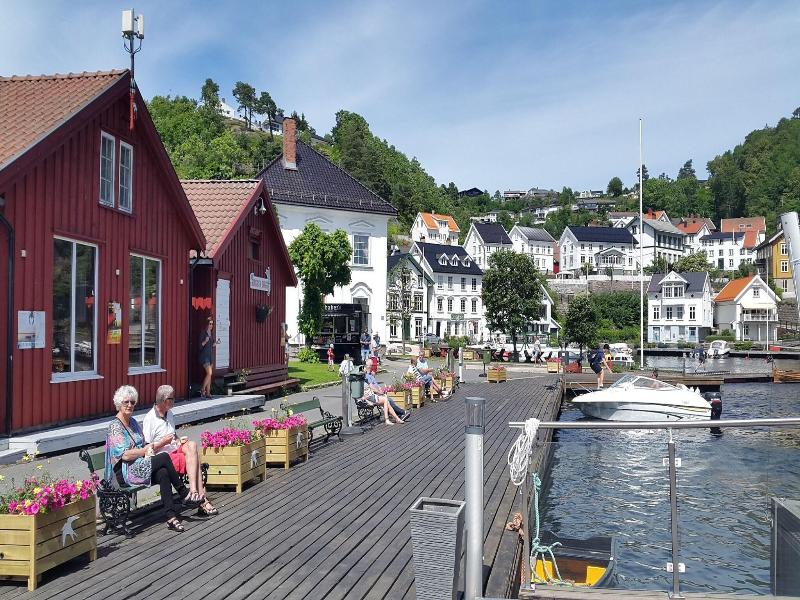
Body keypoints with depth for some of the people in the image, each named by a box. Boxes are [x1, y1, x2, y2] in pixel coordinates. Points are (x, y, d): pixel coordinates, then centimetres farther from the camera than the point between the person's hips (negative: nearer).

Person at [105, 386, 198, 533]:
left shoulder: (133, 422, 17)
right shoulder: (115, 426, -9)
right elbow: (126, 455, -18)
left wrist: (148, 450, 0)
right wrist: (145, 450, -5)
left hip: (140, 467, 7)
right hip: (125, 473, -7)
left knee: (163, 474, -26)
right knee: (164, 457, -24)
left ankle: (171, 517, -30)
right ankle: (184, 494, -12)